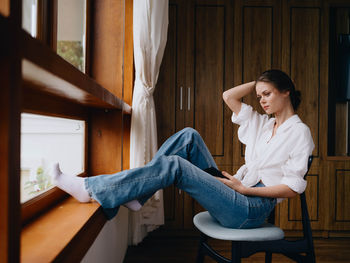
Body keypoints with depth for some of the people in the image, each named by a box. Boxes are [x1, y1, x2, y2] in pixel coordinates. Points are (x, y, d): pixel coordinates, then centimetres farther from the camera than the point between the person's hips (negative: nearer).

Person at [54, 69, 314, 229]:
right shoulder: (263, 123, 18)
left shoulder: (299, 131, -2)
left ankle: (91, 189, -16)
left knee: (174, 165, -24)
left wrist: (244, 188, -12)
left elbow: (292, 188, -10)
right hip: (236, 193, 7)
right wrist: (258, 83, 16)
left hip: (253, 208, -7)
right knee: (189, 136, -10)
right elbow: (228, 96, 17)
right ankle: (135, 193, -10)